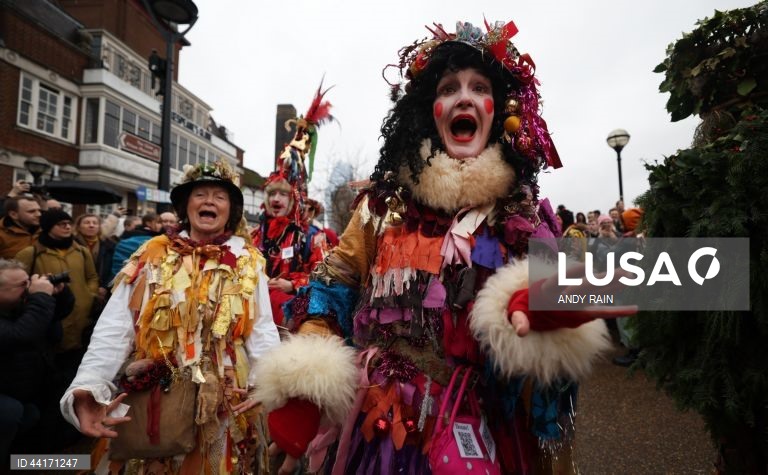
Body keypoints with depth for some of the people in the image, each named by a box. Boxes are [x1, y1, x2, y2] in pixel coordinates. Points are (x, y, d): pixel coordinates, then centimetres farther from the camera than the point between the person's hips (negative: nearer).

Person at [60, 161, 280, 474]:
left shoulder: (249, 262, 3)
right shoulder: (151, 256, 1)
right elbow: (114, 327, -7)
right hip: (151, 399, 0)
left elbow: (262, 328, -3)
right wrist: (88, 386, -21)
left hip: (223, 402, 0)